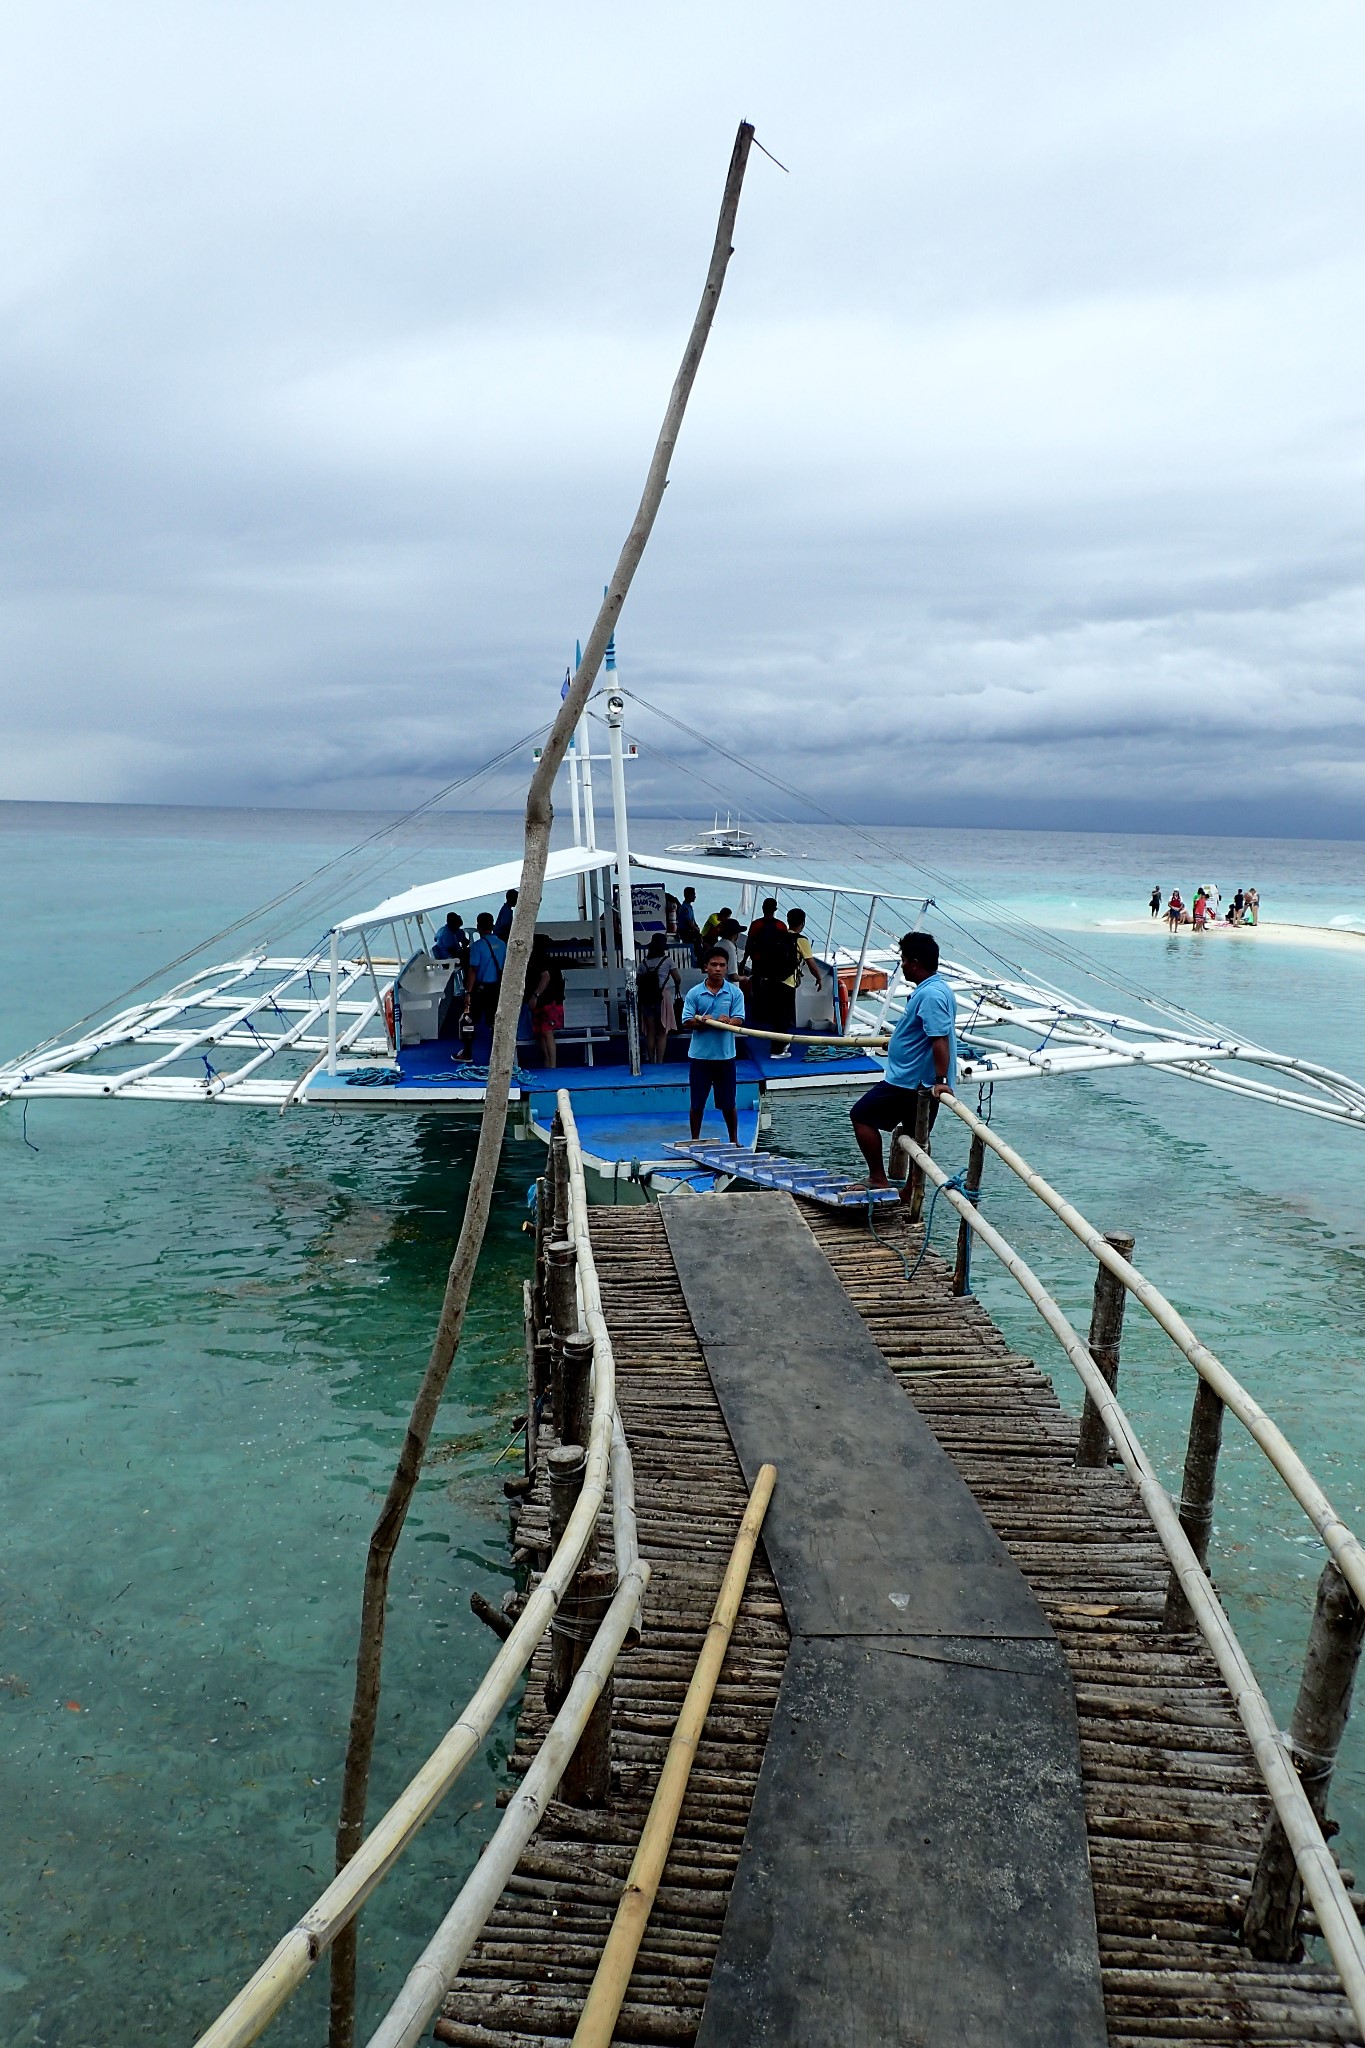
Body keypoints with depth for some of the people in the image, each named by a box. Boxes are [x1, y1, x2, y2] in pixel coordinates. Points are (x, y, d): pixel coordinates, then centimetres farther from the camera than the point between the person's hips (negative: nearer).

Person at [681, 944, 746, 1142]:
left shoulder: (735, 992, 1)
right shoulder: (694, 993, 1)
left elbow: (738, 1020, -9)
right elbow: (686, 1022, -4)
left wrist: (709, 1021, -25)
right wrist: (708, 1022, -23)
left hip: (725, 1055, 0)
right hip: (700, 1055, 0)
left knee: (728, 1104, 8)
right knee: (697, 1104, 8)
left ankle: (734, 1141, 22)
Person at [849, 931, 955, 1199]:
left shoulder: (931, 995, -23)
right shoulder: (935, 988, 11)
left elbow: (940, 1039, -31)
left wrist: (941, 1081, -34)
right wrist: (897, 1040, 42)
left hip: (908, 1081, -10)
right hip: (921, 1083, 10)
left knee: (862, 1115, -1)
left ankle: (878, 1179, 2)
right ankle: (911, 1192, 26)